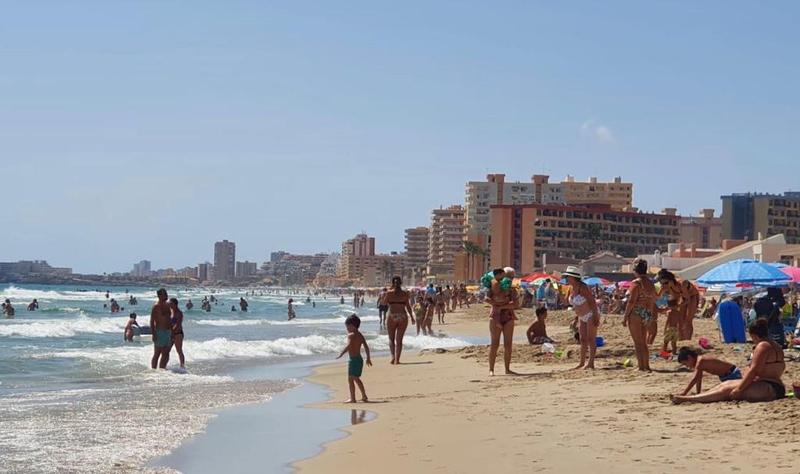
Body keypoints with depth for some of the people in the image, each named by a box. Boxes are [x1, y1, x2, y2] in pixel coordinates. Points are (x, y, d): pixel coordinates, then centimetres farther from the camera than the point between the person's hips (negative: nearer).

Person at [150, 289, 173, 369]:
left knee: (166, 355, 8)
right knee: (157, 354, -5)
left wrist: (171, 333, 17)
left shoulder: (167, 306, 14)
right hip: (159, 332, -8)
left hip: (168, 332, 8)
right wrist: (153, 334, -20)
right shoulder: (156, 306, -9)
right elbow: (152, 321, -13)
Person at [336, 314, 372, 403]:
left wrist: (341, 354, -25)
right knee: (356, 378, 21)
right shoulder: (360, 335, 11)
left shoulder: (351, 335, -13)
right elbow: (366, 347, 13)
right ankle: (364, 396, 26)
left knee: (350, 379, -3)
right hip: (360, 358, 9)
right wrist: (368, 358, 19)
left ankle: (352, 398, -6)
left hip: (353, 359, -9)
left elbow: (348, 346, -28)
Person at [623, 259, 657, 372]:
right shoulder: (651, 284, 10)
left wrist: (625, 317, -13)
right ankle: (646, 366, 18)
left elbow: (631, 301, -17)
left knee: (638, 342, -1)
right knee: (643, 342, 17)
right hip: (648, 315, 7)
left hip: (636, 314, -7)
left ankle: (641, 366, -3)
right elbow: (653, 301, 14)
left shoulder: (636, 283, -13)